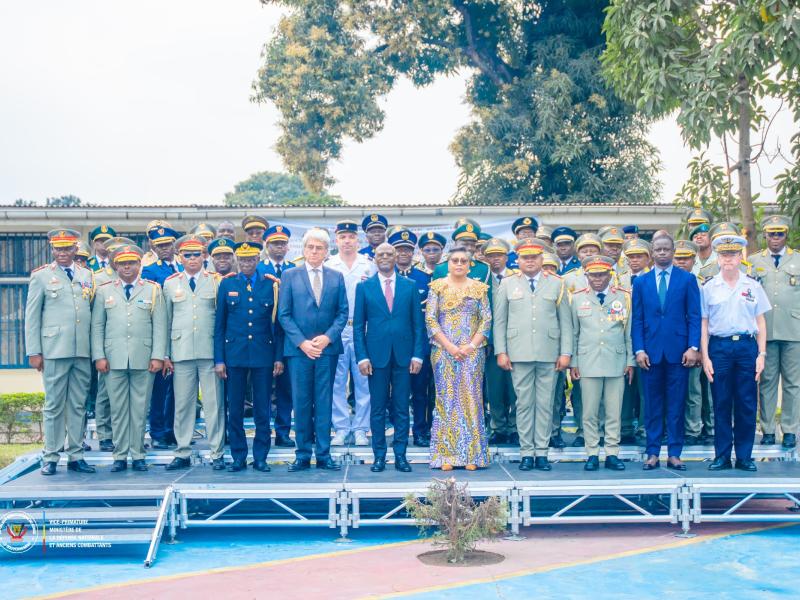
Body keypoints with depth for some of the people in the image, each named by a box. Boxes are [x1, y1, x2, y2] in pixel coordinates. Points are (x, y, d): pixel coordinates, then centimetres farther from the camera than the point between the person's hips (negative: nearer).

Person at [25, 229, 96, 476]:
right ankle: (50, 457, 9)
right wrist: (33, 352, -4)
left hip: (83, 351, 3)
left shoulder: (87, 275, 13)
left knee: (78, 406, 7)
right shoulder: (41, 276, 4)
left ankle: (76, 456, 14)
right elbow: (31, 316, 2)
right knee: (54, 405, 1)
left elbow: (92, 313, 13)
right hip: (54, 351, -3)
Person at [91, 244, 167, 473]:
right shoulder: (104, 291, 11)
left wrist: (158, 356, -4)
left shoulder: (153, 290, 8)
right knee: (118, 408, 3)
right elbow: (97, 326, 9)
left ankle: (138, 455, 9)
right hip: (114, 359, 1)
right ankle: (120, 455, 10)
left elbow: (160, 326, 3)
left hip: (143, 360, -1)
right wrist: (98, 356, -1)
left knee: (140, 409, 2)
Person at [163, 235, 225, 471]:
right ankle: (183, 453, 13)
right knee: (182, 404, 4)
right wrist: (165, 355, 6)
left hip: (210, 351, -1)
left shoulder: (216, 281, 6)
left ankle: (217, 453, 7)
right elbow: (166, 321, 11)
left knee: (214, 404, 0)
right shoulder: (170, 283, 11)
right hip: (181, 352, 1)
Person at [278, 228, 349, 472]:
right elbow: (284, 314, 0)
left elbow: (343, 312, 5)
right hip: (298, 349, -1)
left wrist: (328, 337, -9)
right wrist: (302, 342, -10)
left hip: (328, 348, 1)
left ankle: (323, 454, 10)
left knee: (324, 403, 4)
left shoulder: (336, 277, 9)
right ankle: (302, 455, 10)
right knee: (301, 403, 3)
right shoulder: (289, 276, 5)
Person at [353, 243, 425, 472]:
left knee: (401, 408, 4)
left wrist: (417, 355, -2)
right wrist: (362, 356, -6)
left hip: (403, 355, 1)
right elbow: (358, 325, 3)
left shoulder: (410, 286, 7)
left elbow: (418, 323, 6)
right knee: (377, 408, 3)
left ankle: (400, 455, 11)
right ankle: (379, 456, 11)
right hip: (376, 355, -1)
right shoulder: (364, 287, 6)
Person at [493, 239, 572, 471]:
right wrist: (501, 352, -1)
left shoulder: (557, 284, 9)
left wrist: (565, 353, 0)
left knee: (545, 404, 2)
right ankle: (526, 452, 9)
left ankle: (541, 452, 9)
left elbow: (565, 321, 7)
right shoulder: (507, 284, 9)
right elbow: (499, 321, 7)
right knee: (524, 403, 2)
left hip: (549, 354, 0)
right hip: (519, 354, 0)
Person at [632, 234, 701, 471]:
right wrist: (639, 349, -3)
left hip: (678, 351, -1)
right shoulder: (641, 282, 9)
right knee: (653, 404, 5)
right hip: (651, 351, 1)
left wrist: (693, 347, -8)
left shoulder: (687, 279, 5)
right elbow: (637, 319, 7)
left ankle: (674, 453, 10)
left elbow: (695, 316, 1)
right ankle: (653, 453, 11)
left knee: (677, 404, 3)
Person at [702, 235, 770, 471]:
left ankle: (744, 456, 12)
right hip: (719, 347, -1)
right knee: (721, 404, 3)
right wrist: (705, 356, -2)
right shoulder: (709, 288, 4)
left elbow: (760, 322, 8)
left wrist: (761, 354, 0)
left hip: (747, 346, 1)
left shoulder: (753, 286, 7)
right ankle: (722, 456, 12)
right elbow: (703, 324, 4)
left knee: (747, 405, 2)